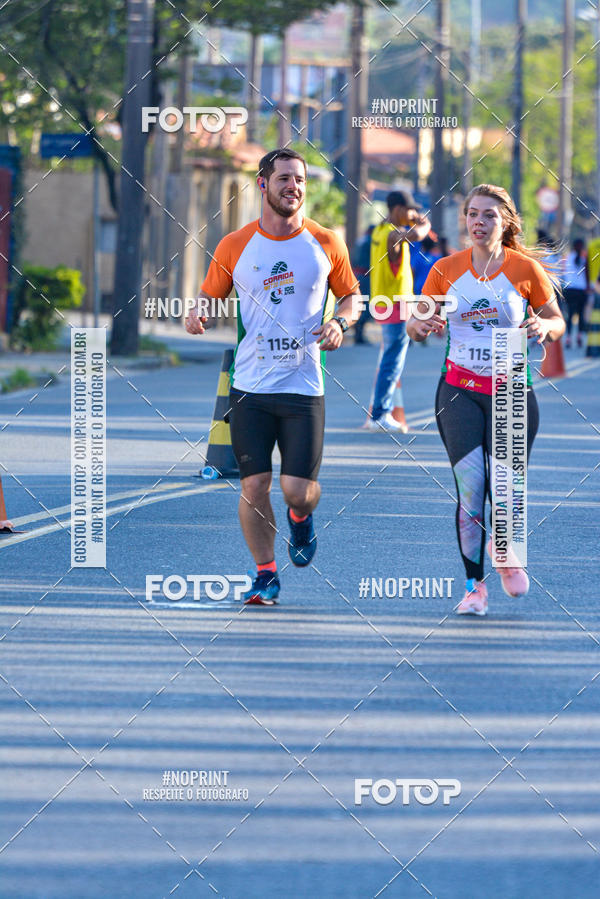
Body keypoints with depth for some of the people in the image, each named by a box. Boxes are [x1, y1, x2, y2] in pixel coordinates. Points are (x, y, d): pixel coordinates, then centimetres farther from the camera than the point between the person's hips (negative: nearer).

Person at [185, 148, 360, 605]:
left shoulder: (326, 243, 3)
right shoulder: (235, 246, 3)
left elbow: (351, 296, 15)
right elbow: (209, 297, 12)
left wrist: (339, 322, -6)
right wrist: (197, 315, -11)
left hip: (304, 386, -1)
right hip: (249, 385, 1)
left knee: (297, 488, -6)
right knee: (254, 485, -2)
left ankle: (301, 518, 31)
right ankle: (266, 574, 15)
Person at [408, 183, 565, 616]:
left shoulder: (526, 269, -3)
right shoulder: (447, 269, 2)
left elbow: (557, 322, 7)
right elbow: (415, 325, 9)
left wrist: (543, 327, -16)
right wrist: (422, 325, -15)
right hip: (459, 390, 1)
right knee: (470, 485, -12)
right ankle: (475, 584, -1)